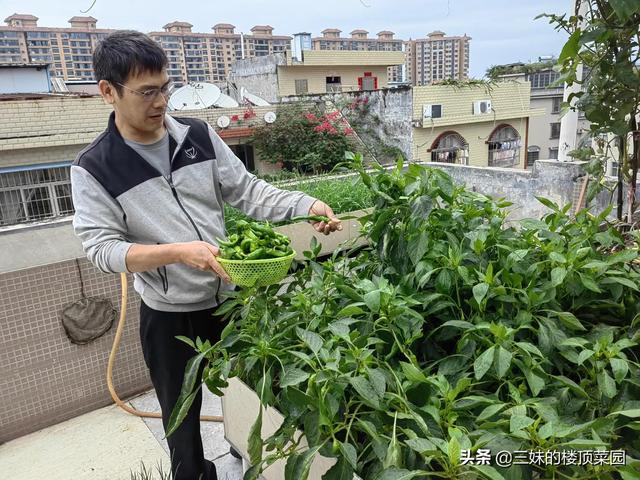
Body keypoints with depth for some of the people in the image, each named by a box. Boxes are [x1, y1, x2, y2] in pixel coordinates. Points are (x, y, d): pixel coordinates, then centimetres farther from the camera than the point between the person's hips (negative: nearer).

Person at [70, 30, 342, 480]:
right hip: (167, 313, -2)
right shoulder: (94, 168, -11)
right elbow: (102, 247, -16)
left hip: (228, 295, 3)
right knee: (182, 411, 17)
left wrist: (306, 206, -17)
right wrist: (176, 252, -31)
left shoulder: (199, 134, -3)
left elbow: (246, 190, -3)